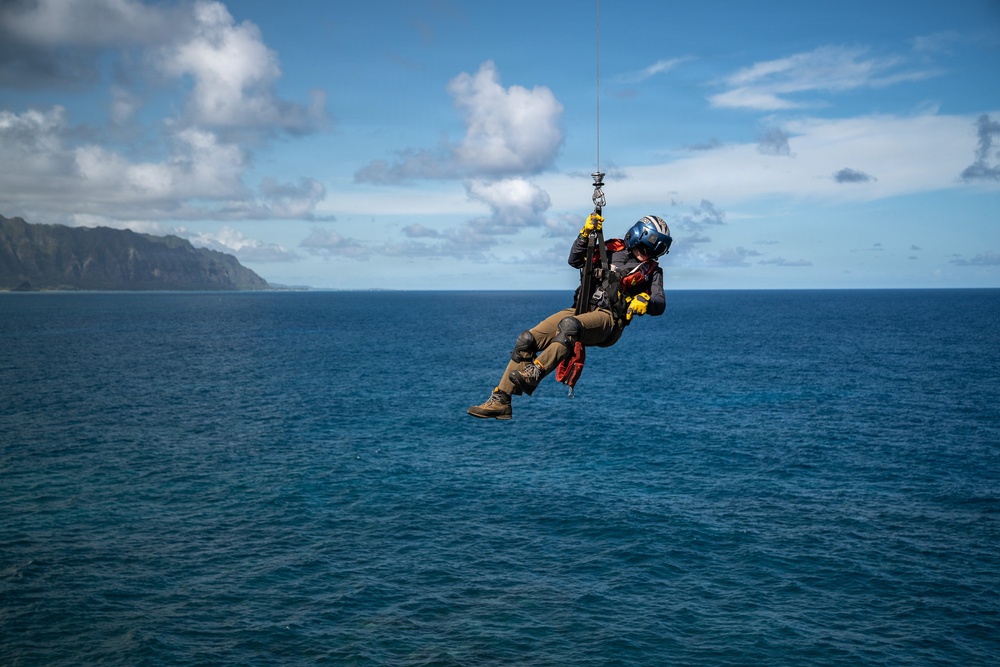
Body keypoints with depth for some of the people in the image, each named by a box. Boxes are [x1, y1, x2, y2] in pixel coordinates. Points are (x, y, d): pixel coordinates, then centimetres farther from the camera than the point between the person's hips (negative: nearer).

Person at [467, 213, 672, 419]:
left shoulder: (652, 271, 8)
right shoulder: (613, 249, 14)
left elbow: (660, 305, -2)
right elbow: (575, 260, 13)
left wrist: (645, 301, -24)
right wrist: (586, 233, -1)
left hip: (608, 319, -4)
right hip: (581, 310, 4)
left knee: (569, 325, -39)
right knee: (526, 340, -12)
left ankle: (533, 374, -45)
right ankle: (500, 401, -10)